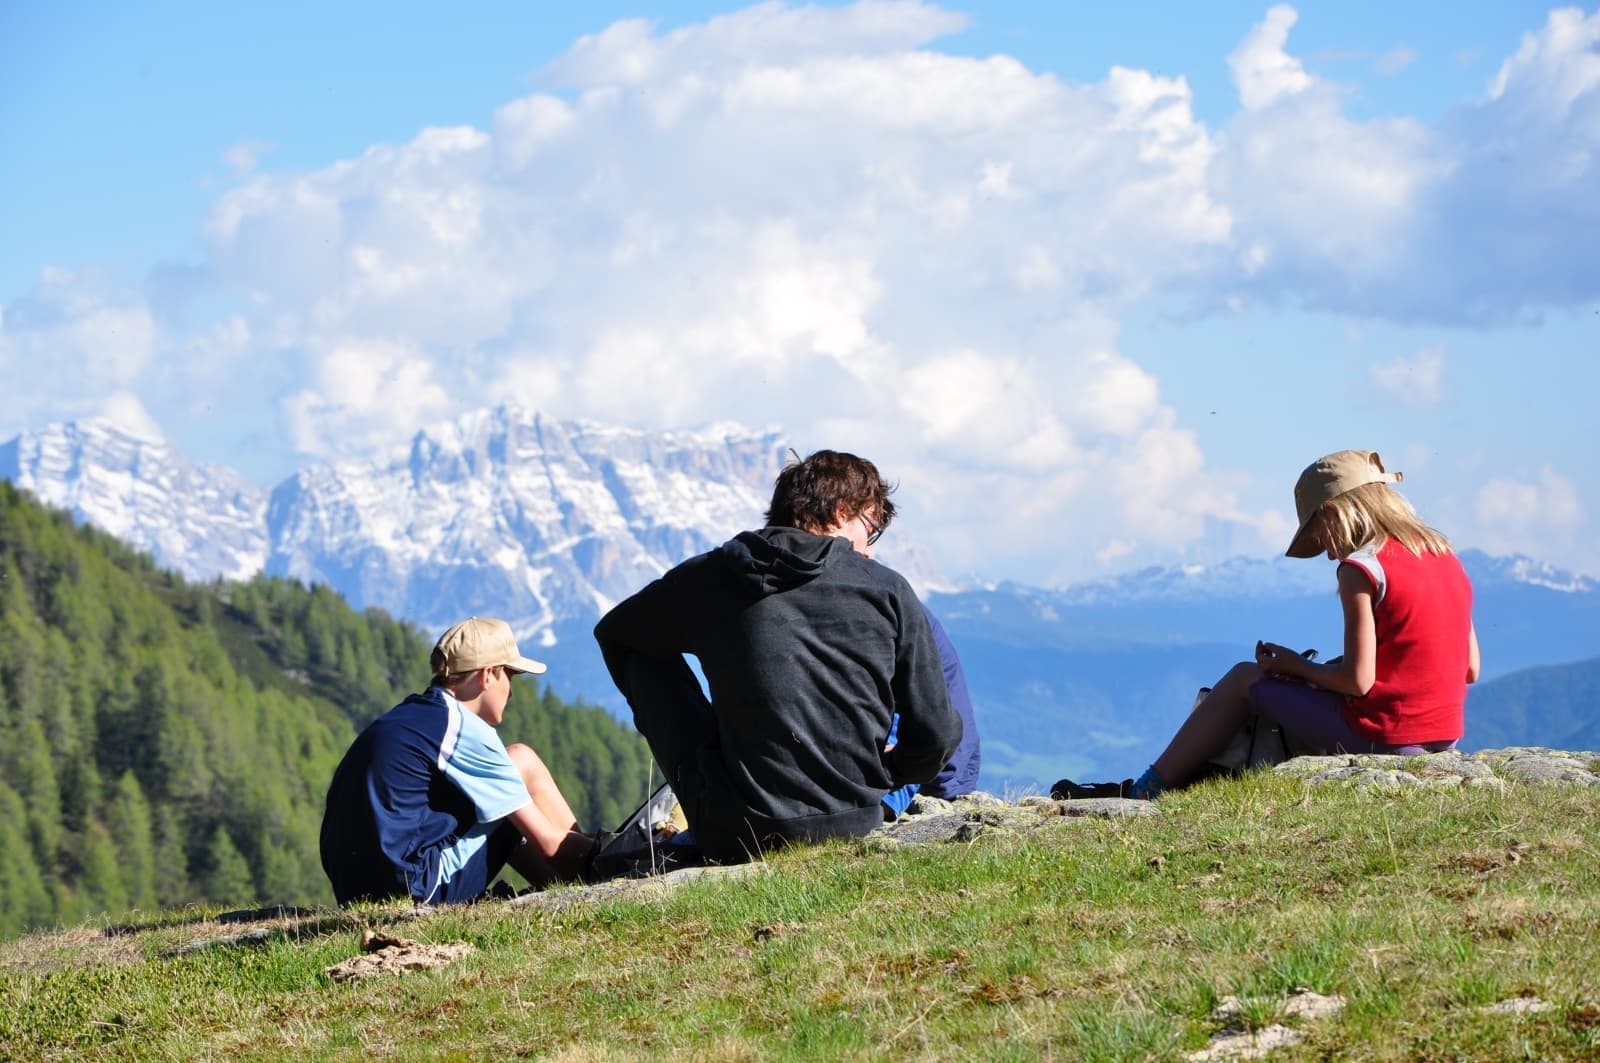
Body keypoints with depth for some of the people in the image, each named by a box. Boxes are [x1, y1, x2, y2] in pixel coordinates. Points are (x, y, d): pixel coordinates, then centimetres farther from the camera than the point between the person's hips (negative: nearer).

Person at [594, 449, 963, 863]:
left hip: (733, 836, -1)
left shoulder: (709, 576, 1)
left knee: (645, 653, 17)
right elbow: (936, 735, 0)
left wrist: (659, 718, 37)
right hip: (853, 825, 2)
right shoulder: (888, 590, 0)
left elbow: (612, 634, 21)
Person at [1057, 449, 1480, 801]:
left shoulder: (1362, 568, -12)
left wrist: (1293, 665, 2)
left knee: (1244, 679, 9)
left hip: (1379, 737, -8)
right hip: (1445, 737, 8)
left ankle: (1146, 791, 14)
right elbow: (1470, 669, 13)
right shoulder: (1446, 556, 12)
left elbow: (1357, 681, -16)